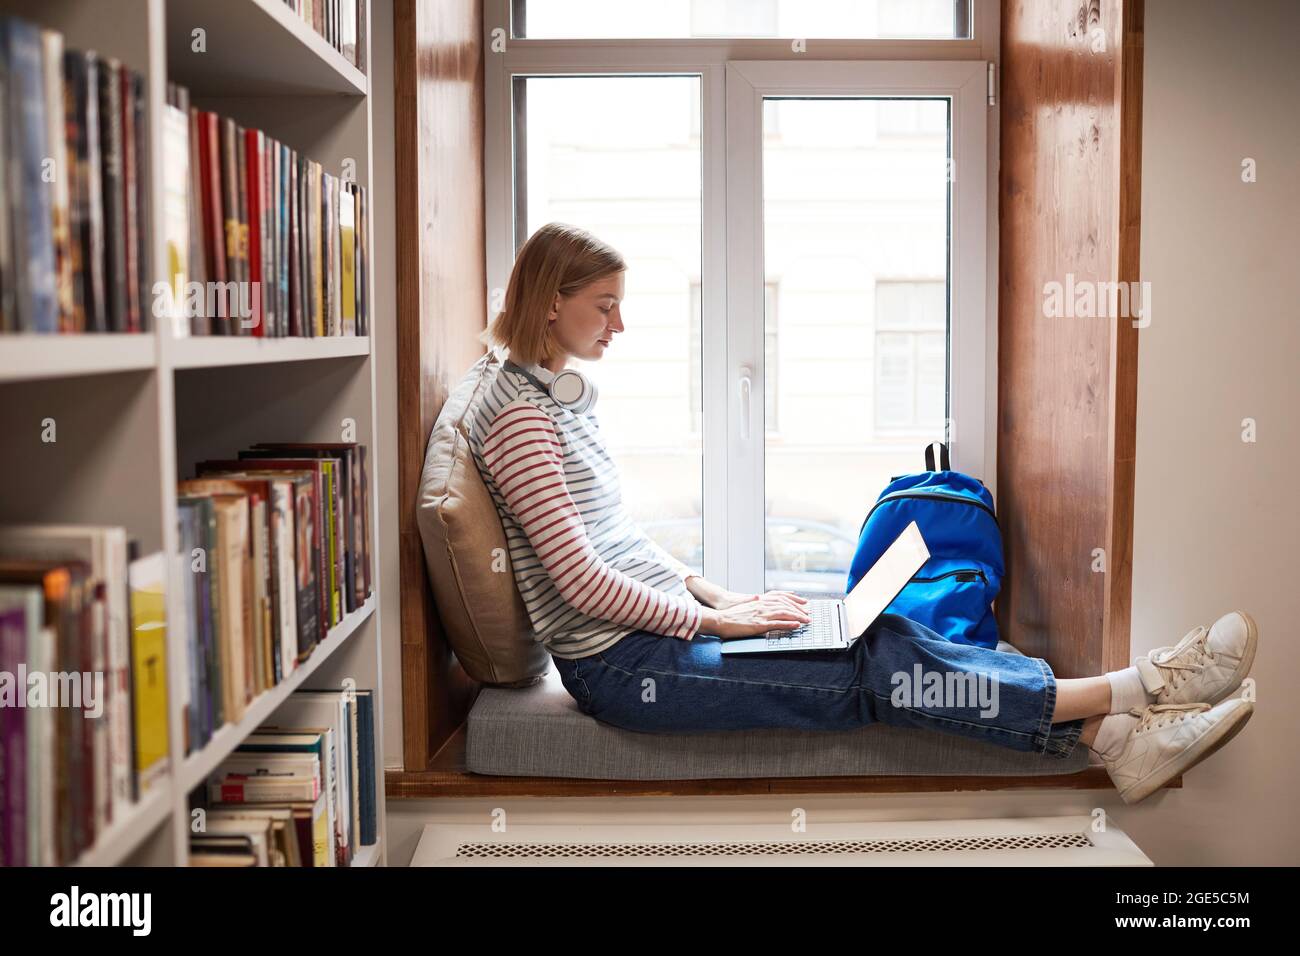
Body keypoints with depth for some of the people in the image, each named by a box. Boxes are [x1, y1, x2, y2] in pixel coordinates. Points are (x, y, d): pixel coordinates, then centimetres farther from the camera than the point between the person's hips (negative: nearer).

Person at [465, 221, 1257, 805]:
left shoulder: (569, 395, 15)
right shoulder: (519, 415, -15)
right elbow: (580, 578, -19)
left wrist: (716, 595, 9)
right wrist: (712, 615, -12)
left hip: (660, 622, 9)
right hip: (619, 664, -9)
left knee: (885, 633, -7)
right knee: (872, 672, -15)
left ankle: (1114, 737, -12)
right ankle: (1126, 691, -12)